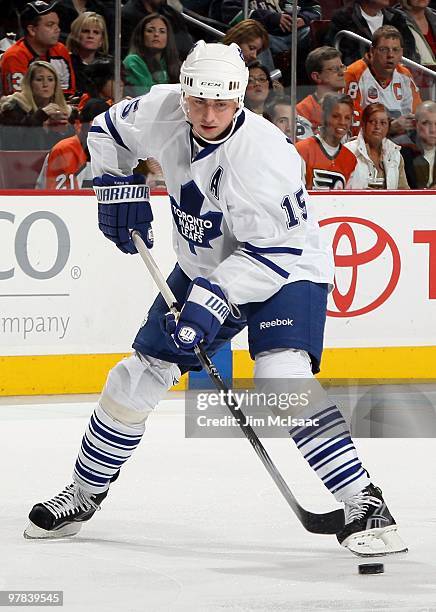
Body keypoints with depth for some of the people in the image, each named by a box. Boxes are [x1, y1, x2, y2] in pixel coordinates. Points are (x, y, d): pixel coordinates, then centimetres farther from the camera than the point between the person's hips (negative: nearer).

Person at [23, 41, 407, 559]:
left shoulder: (261, 156, -33)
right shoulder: (163, 111, -14)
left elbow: (275, 251, -30)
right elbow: (110, 130, 9)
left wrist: (214, 300, -35)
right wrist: (118, 187, -3)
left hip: (286, 271, -7)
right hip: (204, 269, 7)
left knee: (283, 379, -29)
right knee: (138, 376, 8)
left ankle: (365, 506, -26)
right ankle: (83, 494, 28)